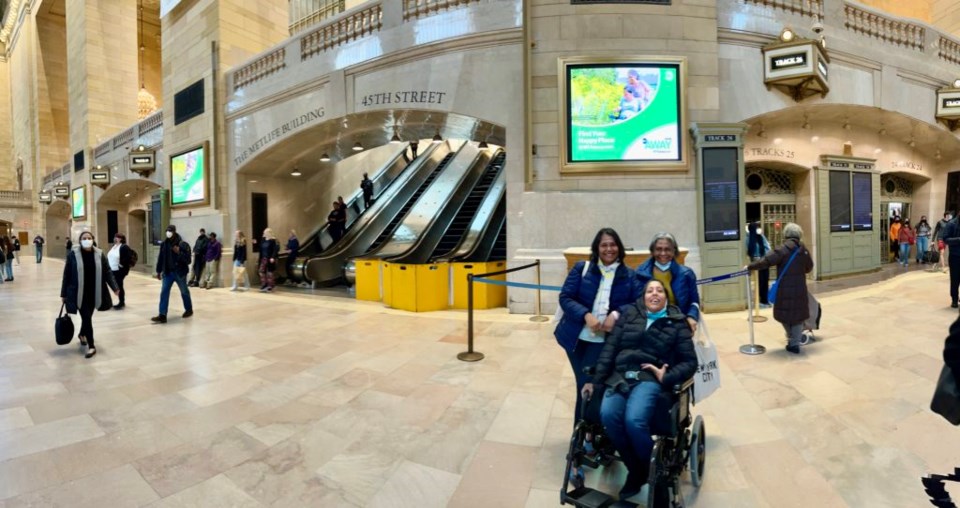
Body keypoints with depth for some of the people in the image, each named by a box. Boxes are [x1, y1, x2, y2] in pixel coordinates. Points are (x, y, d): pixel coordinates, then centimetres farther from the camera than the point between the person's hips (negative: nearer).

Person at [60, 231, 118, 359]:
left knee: (88, 316, 17)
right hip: (79, 293, -3)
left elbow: (107, 272, -1)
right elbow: (66, 275, -3)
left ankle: (82, 334, 47)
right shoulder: (73, 254, -7)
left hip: (94, 293, 3)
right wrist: (63, 294, 0)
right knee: (86, 317, -6)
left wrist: (115, 287, -11)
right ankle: (91, 346, 3)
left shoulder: (99, 254, -2)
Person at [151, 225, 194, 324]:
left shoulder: (183, 244, -12)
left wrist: (179, 252, -29)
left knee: (184, 292, 13)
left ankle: (189, 309, 33)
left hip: (180, 272, -4)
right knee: (164, 292, -5)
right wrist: (158, 271, 12)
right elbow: (160, 258, 10)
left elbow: (188, 260, -15)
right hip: (167, 272, 4)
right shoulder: (164, 244, 2)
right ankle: (162, 315, -6)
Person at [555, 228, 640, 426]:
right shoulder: (581, 268, 0)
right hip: (577, 336, 1)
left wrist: (616, 315, -20)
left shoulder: (629, 275, 4)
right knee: (583, 385, 13)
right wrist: (586, 315, -20)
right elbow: (565, 297, -5)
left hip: (604, 340, -1)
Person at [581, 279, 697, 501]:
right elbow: (610, 348, 9)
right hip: (620, 375, 3)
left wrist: (667, 377, -10)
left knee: (634, 420, -31)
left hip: (650, 378, -2)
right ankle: (635, 470, -3)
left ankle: (653, 471, -1)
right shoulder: (629, 314, 14)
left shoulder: (677, 322, 11)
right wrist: (595, 380, 2)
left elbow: (690, 361, 8)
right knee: (608, 415, -27)